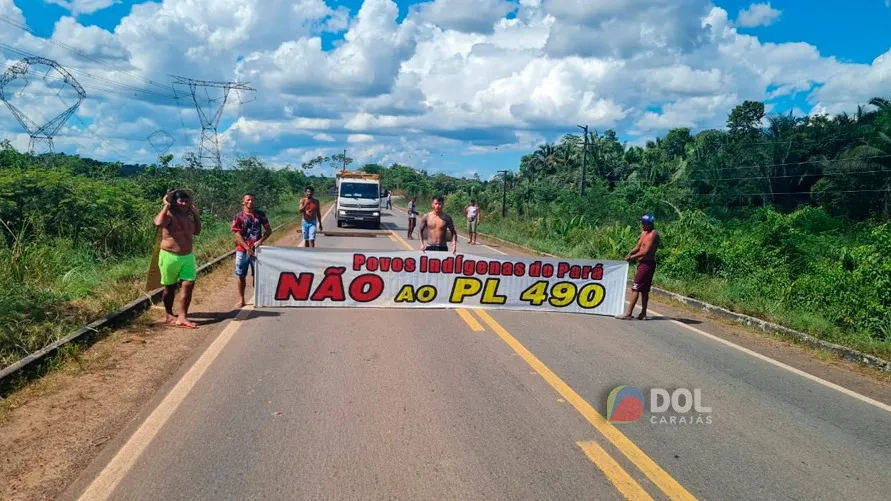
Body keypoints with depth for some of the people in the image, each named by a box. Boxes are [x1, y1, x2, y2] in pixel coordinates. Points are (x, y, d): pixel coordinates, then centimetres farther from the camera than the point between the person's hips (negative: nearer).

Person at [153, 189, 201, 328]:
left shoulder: (188, 216, 10)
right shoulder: (169, 215, -13)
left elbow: (197, 232, 20)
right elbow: (158, 223, -34)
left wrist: (196, 214, 11)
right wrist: (166, 206, -25)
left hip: (188, 256, 6)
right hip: (170, 256, -6)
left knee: (189, 285, -6)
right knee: (170, 287, 9)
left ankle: (182, 318, -5)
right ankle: (169, 315, 26)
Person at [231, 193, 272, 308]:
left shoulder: (260, 214, 2)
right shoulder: (238, 216, -3)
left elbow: (269, 230, 4)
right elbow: (238, 235, -7)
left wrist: (260, 241, -12)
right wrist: (248, 249, -15)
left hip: (256, 249, 1)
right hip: (242, 250, -1)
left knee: (258, 275, 3)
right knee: (240, 275, 3)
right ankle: (241, 300, 12)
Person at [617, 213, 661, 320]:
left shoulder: (653, 234, -15)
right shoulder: (644, 232, 14)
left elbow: (646, 251, -21)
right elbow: (638, 246, 18)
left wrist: (632, 257, -15)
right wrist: (630, 253, -1)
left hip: (647, 264, -10)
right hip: (643, 263, 10)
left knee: (635, 288, -11)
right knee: (644, 290, 12)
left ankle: (628, 313, -12)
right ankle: (643, 314, 18)